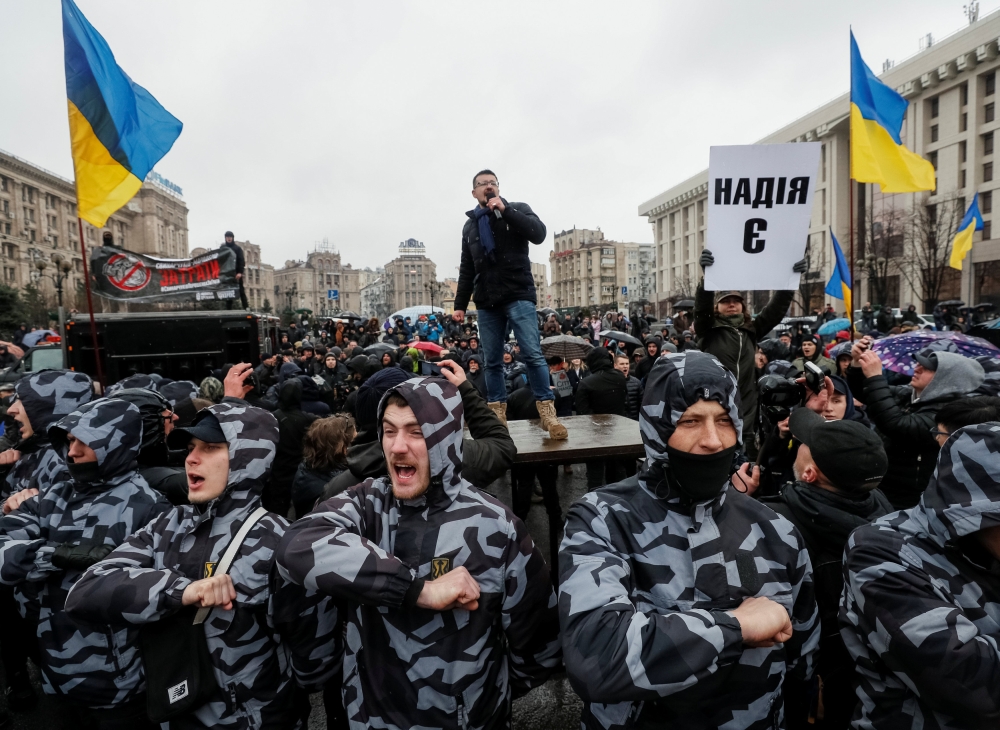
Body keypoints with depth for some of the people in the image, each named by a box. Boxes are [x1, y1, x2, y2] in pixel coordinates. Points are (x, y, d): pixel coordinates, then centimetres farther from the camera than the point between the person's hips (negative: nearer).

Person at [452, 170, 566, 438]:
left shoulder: (518, 209, 7)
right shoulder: (470, 226, 18)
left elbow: (538, 233, -13)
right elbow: (466, 270, 19)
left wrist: (505, 210, -14)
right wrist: (460, 304, 13)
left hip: (519, 296, -4)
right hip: (486, 303, 4)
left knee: (533, 354, -12)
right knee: (492, 362, 4)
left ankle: (548, 414, -7)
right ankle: (498, 416, 11)